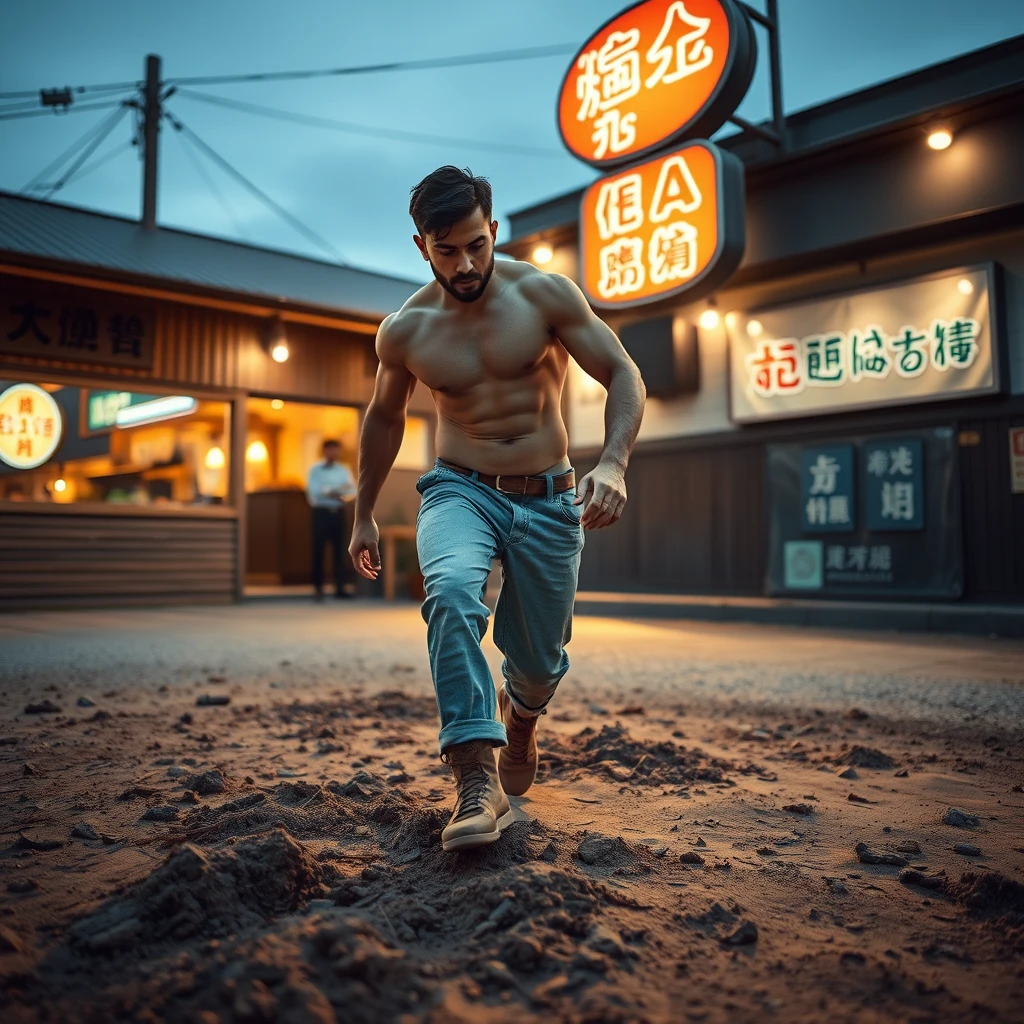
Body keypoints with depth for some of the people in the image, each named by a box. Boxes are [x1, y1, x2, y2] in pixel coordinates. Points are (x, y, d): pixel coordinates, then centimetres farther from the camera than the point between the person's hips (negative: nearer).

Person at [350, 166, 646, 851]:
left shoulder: (544, 293, -7)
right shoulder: (405, 331, -2)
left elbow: (622, 373, -7)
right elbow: (384, 419, 14)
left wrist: (614, 465, -26)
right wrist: (365, 515, 19)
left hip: (548, 501, 0)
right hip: (461, 491, 0)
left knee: (540, 660, 8)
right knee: (451, 591, -34)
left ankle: (519, 715, 46)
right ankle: (477, 781, -29)